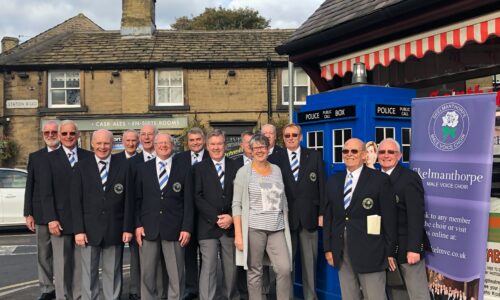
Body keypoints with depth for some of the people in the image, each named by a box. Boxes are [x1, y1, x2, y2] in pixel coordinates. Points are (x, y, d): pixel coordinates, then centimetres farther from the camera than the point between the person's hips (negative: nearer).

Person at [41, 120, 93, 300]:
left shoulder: (89, 157, 7)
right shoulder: (50, 158, 3)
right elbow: (46, 192, -2)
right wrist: (51, 219, -10)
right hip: (60, 220, -1)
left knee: (81, 263, 8)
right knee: (61, 264, 5)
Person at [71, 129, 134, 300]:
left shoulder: (123, 166, 2)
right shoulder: (81, 167, 1)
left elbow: (129, 200, 1)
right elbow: (76, 201, -2)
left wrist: (128, 228, -3)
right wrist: (78, 230, -8)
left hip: (115, 230, 0)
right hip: (89, 229, 0)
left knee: (113, 273, 10)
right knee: (89, 273, 8)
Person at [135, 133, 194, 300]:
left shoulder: (184, 169, 3)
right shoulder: (143, 169, 8)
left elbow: (188, 201, 0)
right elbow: (137, 199, 7)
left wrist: (187, 228, -6)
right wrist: (137, 225, -2)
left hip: (174, 229, -1)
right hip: (148, 228, 1)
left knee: (176, 275, 5)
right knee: (146, 274, 9)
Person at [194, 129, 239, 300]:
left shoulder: (235, 167, 9)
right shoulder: (200, 168, 5)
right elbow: (198, 197, -3)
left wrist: (231, 217, -8)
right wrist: (216, 217, -11)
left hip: (231, 226, 2)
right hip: (208, 227, -2)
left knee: (231, 267, 10)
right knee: (208, 268, -5)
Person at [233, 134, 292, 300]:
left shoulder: (277, 170, 11)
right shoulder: (244, 172, -1)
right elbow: (236, 204, -4)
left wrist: (286, 225, 12)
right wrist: (238, 234, -10)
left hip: (277, 229, 3)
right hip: (253, 229, -3)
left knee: (285, 269, -6)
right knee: (254, 271, 3)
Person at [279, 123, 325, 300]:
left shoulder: (314, 156, 5)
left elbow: (321, 185, 3)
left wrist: (322, 213, -3)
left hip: (309, 216, 1)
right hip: (286, 217, 0)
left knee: (310, 261, 9)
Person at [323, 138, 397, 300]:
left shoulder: (380, 179, -4)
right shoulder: (334, 181, 11)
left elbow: (389, 217, -5)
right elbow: (328, 216, 12)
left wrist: (390, 251, -6)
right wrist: (328, 247, 8)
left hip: (369, 251, -5)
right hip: (341, 251, 5)